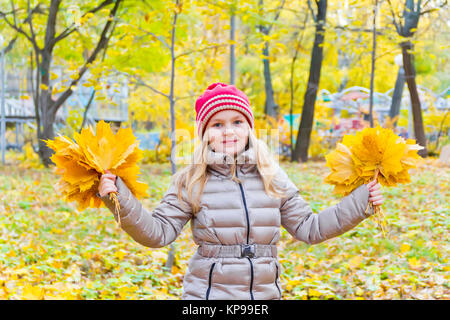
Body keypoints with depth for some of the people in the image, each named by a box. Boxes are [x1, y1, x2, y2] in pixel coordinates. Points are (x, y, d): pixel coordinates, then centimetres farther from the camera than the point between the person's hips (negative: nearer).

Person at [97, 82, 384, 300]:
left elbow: (309, 228, 9)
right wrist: (120, 198, -21)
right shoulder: (191, 182, -4)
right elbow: (157, 232, -8)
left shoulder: (272, 178, 5)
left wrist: (359, 203, 4)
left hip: (266, 292, 3)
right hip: (208, 293, -3)